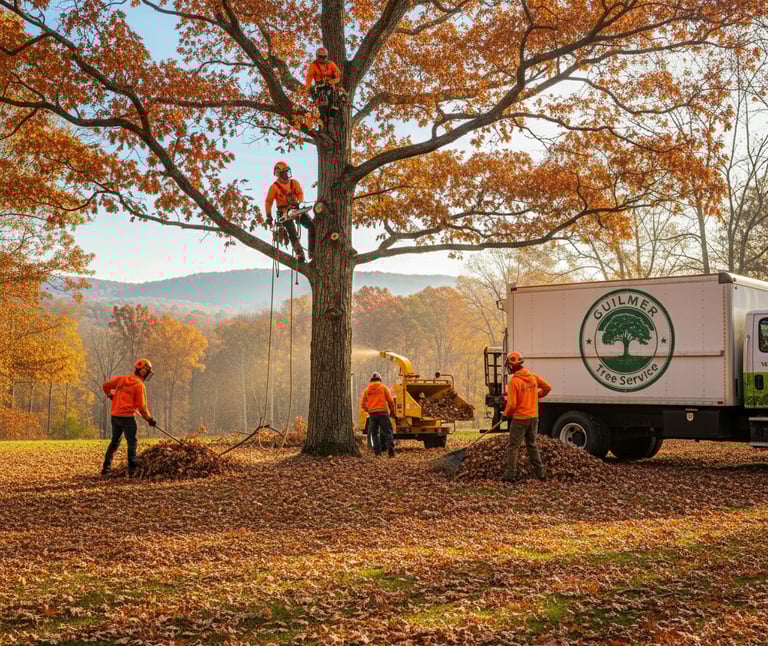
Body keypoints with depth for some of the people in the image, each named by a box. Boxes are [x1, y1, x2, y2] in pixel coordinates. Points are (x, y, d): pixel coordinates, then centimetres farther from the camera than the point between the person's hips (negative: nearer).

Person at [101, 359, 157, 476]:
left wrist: (111, 395, 34)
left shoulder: (121, 379, 9)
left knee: (115, 441, 19)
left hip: (115, 415, 6)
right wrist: (150, 419, 2)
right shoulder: (139, 386, -9)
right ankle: (132, 469, 0)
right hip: (127, 417, -6)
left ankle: (106, 467, 18)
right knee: (132, 442, 3)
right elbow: (142, 407, -10)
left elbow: (106, 385, 17)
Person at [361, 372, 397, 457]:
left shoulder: (367, 390, 11)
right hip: (383, 413, -2)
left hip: (372, 414, 2)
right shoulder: (383, 387, 5)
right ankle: (391, 451, -10)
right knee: (387, 432, 0)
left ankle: (378, 452, 3)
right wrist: (392, 411, 14)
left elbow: (362, 404, 9)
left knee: (374, 434, 10)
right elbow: (390, 401, 1)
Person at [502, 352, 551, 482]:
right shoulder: (533, 377, 1)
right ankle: (540, 473, 21)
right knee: (532, 445, 19)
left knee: (513, 447, 3)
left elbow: (512, 404, -19)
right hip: (533, 417, 6)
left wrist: (506, 414, 0)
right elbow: (547, 387, 11)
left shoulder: (514, 381, -18)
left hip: (520, 419, -6)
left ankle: (510, 475, 2)